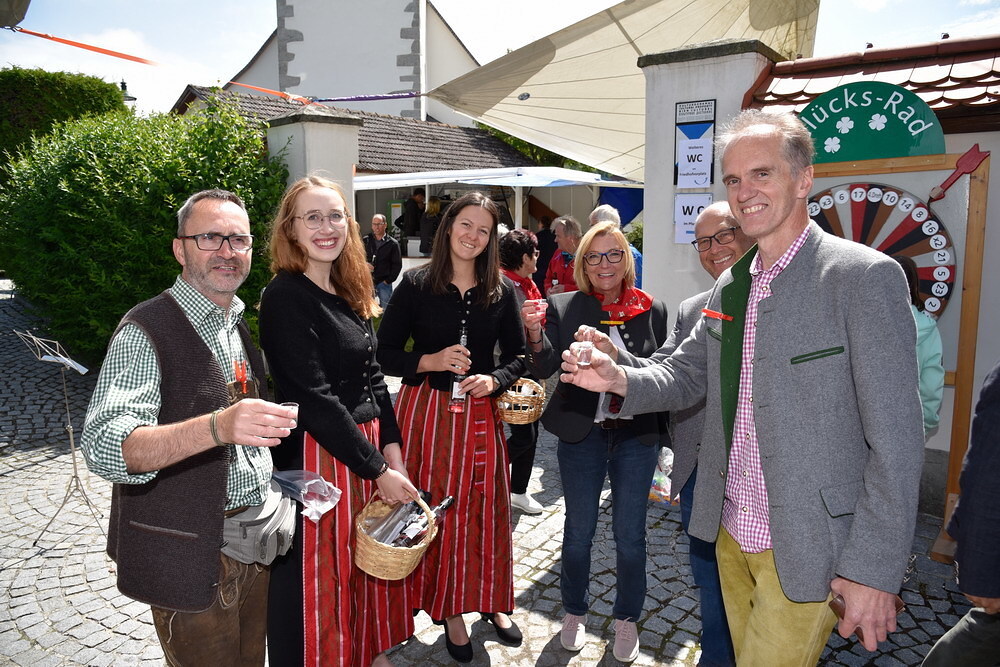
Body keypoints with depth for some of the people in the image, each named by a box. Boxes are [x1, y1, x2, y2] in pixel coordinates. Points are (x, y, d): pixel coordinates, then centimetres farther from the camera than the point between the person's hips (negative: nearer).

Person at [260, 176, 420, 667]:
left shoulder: (350, 293, 8)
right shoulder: (286, 296, -16)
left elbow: (372, 377, 9)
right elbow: (313, 400, -21)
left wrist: (391, 447, -1)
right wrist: (377, 470, -18)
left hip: (369, 446, 8)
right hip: (317, 456, -8)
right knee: (321, 576, 10)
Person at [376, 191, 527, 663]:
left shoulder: (501, 291, 3)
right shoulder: (415, 285, -3)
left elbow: (517, 356, 7)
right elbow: (384, 354, -2)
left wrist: (493, 381, -11)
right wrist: (433, 361, -16)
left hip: (480, 413, 2)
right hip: (427, 410, -2)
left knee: (486, 510, 11)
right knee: (436, 512, 5)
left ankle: (489, 601, 34)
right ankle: (448, 610, 25)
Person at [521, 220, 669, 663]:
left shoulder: (652, 311, 0)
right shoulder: (566, 308, -4)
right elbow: (546, 368, -10)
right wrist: (535, 333, -29)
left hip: (636, 435, 1)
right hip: (581, 433, -1)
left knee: (630, 535, 11)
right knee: (578, 531, 13)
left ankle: (626, 620, 34)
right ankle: (574, 613, 35)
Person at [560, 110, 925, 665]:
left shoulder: (864, 276, -15)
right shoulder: (730, 285, 6)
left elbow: (895, 441, -16)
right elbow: (686, 375, 9)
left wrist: (874, 569, -17)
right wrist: (620, 379, -12)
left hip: (805, 550, -6)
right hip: (732, 532, 6)